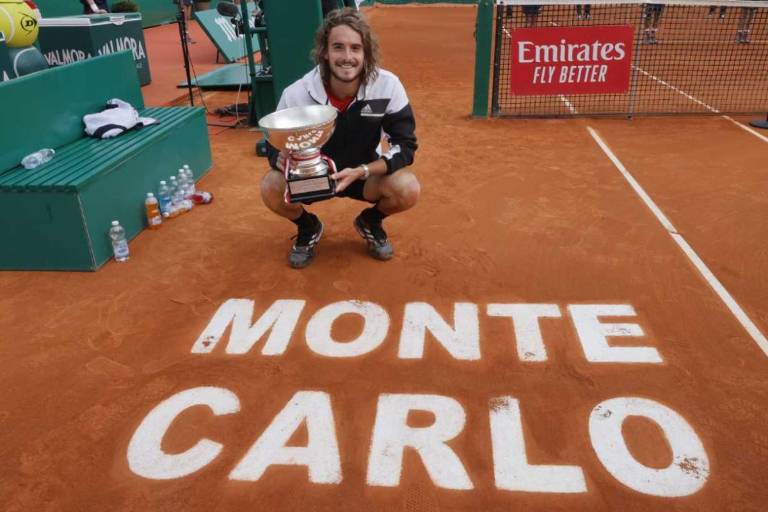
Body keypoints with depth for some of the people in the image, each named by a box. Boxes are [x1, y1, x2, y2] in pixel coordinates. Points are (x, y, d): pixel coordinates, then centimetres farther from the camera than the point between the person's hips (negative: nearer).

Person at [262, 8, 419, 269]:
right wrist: (282, 160, -37)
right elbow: (274, 145, -11)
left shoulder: (388, 86, -22)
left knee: (408, 190, -28)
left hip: (366, 173, 0)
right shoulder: (296, 94, -22)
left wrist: (361, 172, -33)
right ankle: (308, 227, 8)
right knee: (271, 189, -28)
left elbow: (405, 145, -18)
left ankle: (370, 223, 9)